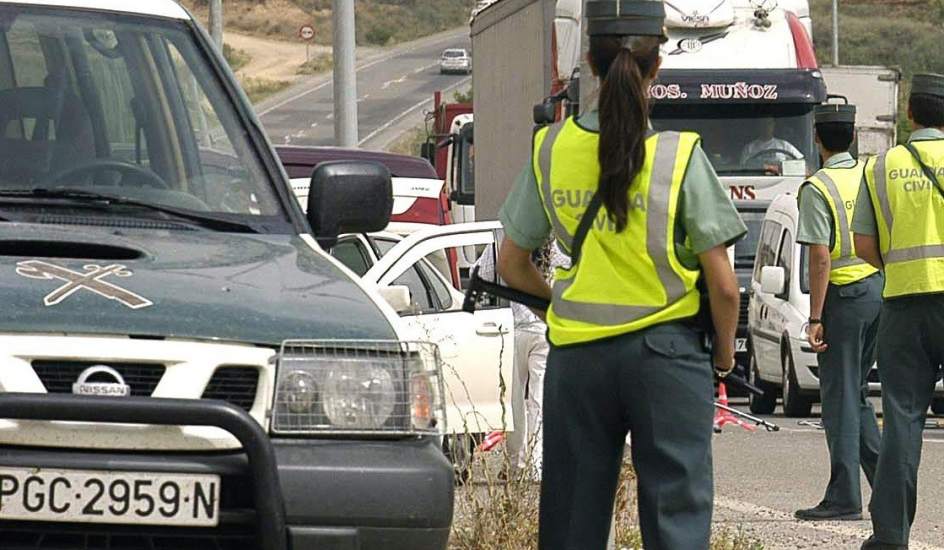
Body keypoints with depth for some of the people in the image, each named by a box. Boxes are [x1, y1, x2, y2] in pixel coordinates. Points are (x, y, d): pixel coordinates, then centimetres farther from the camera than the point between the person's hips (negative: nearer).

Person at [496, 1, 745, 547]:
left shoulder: (552, 149, -1)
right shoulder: (680, 157, -10)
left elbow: (512, 265, 9)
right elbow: (723, 285, -9)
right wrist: (725, 351, 9)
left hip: (576, 355, 3)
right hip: (667, 353, -3)